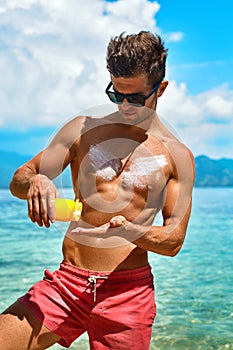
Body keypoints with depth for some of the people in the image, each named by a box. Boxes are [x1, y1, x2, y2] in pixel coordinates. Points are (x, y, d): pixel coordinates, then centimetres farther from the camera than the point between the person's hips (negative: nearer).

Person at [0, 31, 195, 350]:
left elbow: (174, 241, 1)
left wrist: (130, 231, -20)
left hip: (129, 290, 0)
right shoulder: (83, 130, 7)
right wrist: (35, 182, -18)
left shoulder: (177, 156, 4)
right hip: (68, 280, 1)